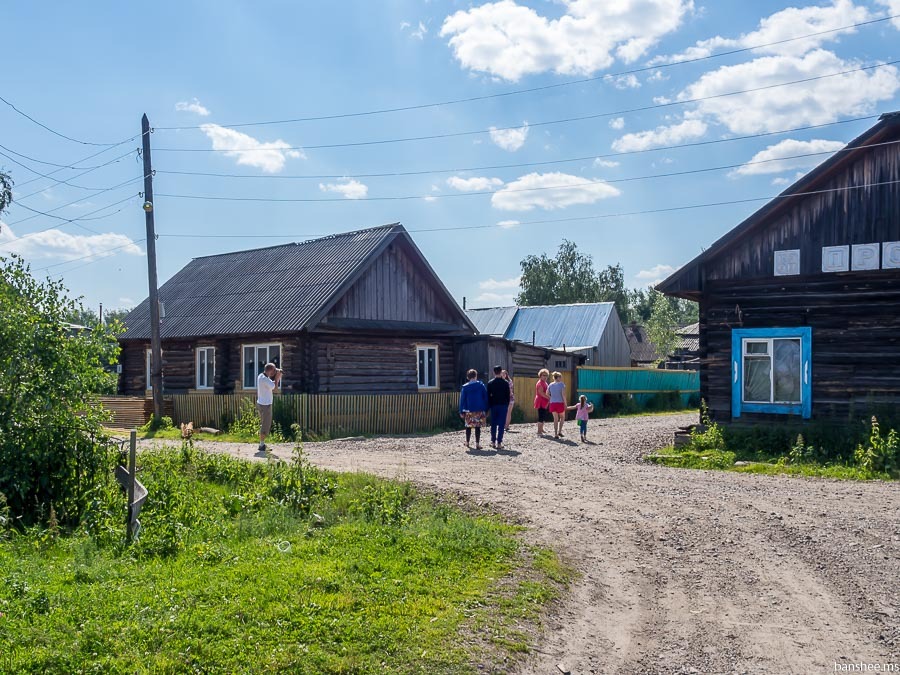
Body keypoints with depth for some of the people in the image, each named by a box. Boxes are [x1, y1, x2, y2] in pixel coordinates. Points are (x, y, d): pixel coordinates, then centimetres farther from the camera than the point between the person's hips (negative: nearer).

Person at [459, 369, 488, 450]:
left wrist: (461, 411, 4)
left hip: (469, 410, 1)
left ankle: (467, 442, 23)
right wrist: (486, 409, 5)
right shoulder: (481, 385, 0)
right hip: (479, 410, -1)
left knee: (468, 426, 13)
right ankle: (477, 444, -4)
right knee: (478, 427, 1)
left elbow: (462, 400, 1)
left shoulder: (465, 387, 0)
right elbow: (486, 398, 0)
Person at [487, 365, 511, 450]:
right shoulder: (505, 383, -3)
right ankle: (499, 443, -6)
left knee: (493, 424, 11)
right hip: (503, 405, -2)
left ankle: (493, 442, 13)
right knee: (501, 425, -2)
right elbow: (508, 396, -1)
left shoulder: (490, 383, 0)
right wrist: (507, 405, 9)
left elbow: (488, 396, 2)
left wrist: (489, 406, 8)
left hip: (493, 405, 2)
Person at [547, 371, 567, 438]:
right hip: (560, 403, -4)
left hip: (552, 403, 4)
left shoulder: (550, 385, 8)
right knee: (562, 417, 18)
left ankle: (555, 434, 4)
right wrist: (565, 403, -7)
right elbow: (563, 394, -13)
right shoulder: (562, 384, -5)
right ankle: (559, 431, 5)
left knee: (555, 419, 11)